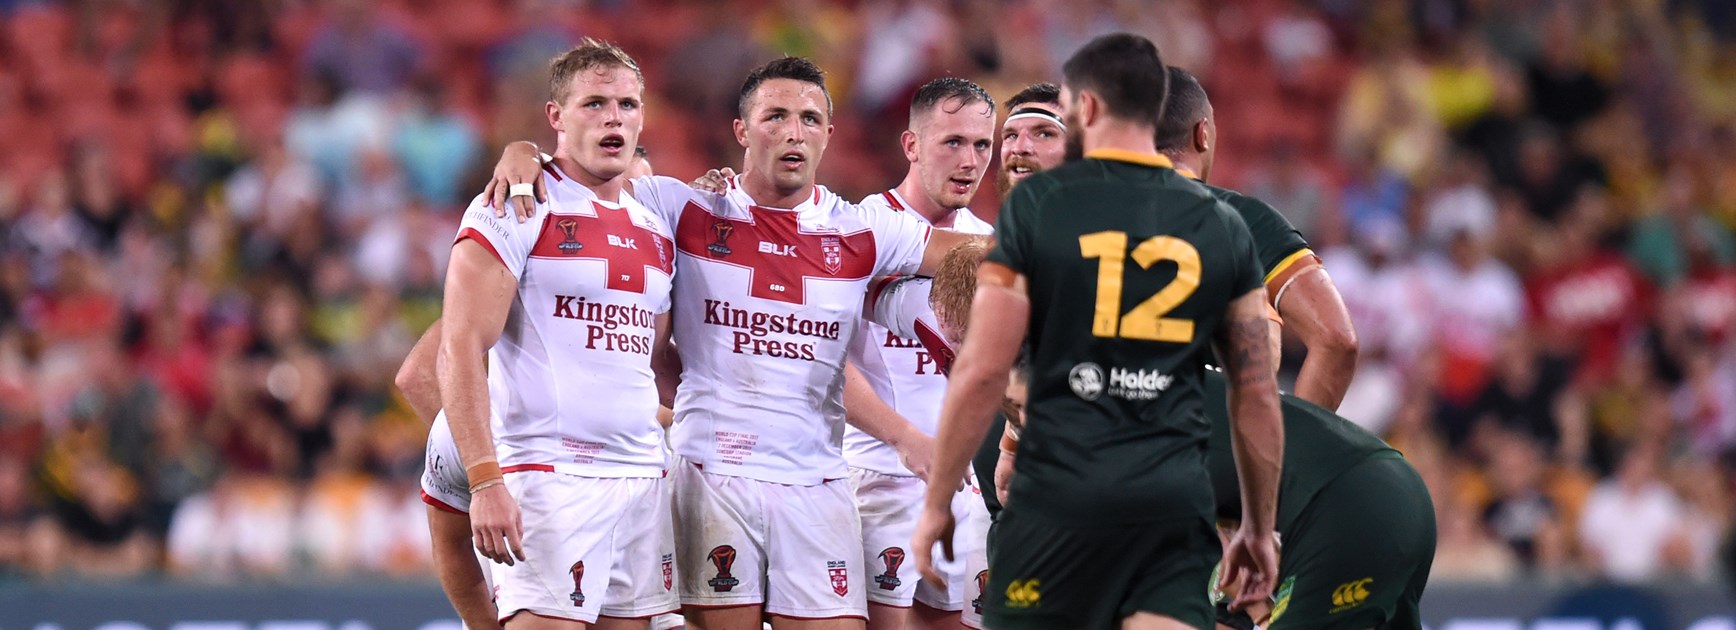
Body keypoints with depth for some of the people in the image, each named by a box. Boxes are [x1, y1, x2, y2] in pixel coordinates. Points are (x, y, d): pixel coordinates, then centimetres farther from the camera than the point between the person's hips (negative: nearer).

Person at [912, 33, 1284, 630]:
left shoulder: (1036, 205, -1)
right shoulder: (1222, 225, 9)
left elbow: (982, 370, -5)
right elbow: (1258, 393, 11)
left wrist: (937, 502, 4)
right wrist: (1258, 526, 20)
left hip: (1061, 493, -2)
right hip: (1174, 502, 2)